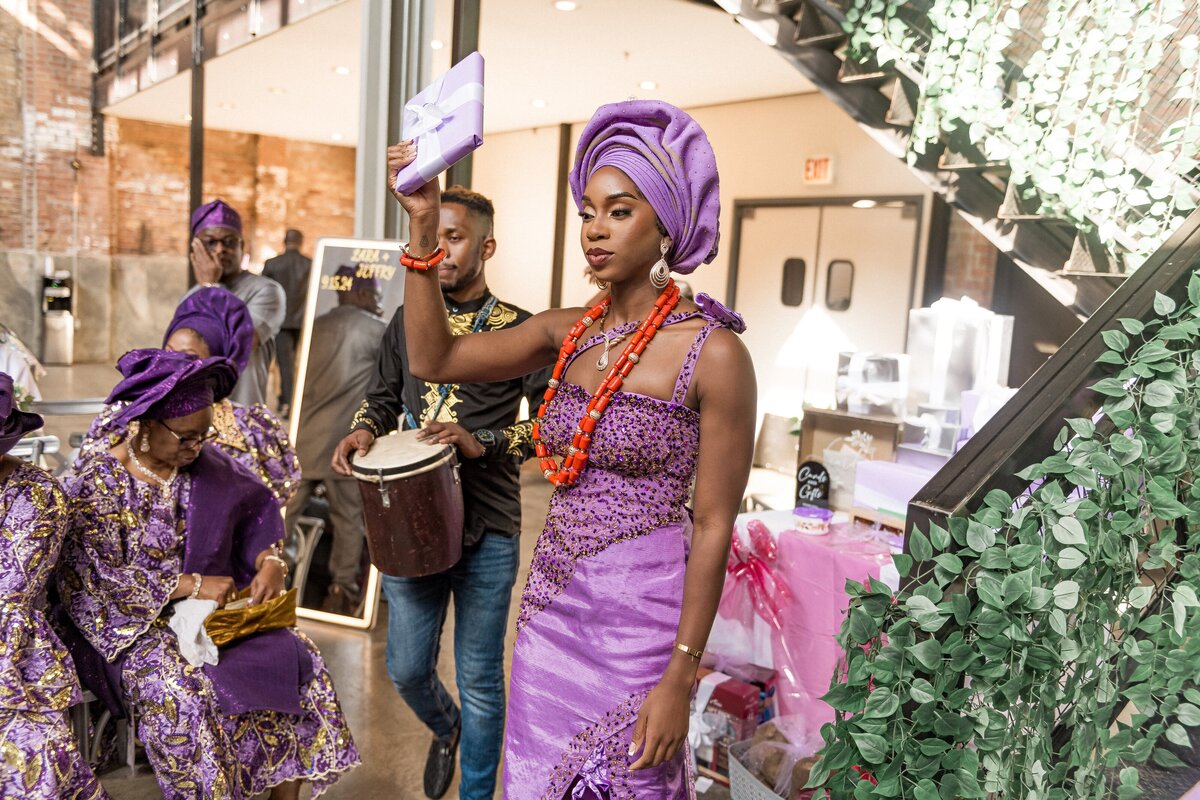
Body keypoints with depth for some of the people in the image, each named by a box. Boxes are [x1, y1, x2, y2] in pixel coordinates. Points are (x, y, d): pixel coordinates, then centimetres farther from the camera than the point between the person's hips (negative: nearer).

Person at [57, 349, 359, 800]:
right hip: (137, 627, -4)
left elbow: (256, 513, 9)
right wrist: (192, 585, -23)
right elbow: (99, 577, -17)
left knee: (297, 660, -13)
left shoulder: (207, 465, 3)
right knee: (182, 690, -33)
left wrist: (269, 561, -12)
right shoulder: (96, 485, -11)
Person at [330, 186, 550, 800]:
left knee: (479, 680, 8)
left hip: (487, 532, -3)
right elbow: (384, 396, 19)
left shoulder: (518, 330, -5)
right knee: (406, 670, 12)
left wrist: (482, 443, -20)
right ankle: (445, 728, 46)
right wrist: (363, 431, -3)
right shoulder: (406, 320, 8)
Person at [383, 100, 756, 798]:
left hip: (640, 615, -5)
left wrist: (680, 678, -14)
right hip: (551, 603, 6)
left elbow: (713, 527, -14)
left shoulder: (712, 353, -14)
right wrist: (423, 224, -10)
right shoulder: (566, 333, 3)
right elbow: (433, 358, -3)